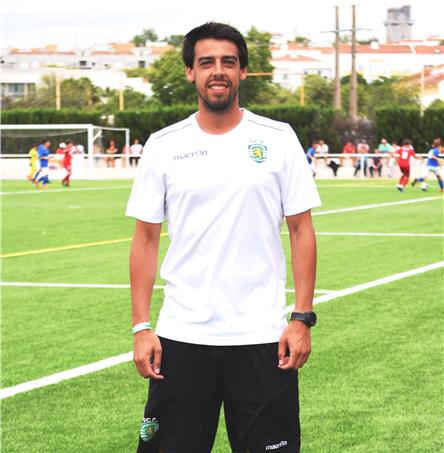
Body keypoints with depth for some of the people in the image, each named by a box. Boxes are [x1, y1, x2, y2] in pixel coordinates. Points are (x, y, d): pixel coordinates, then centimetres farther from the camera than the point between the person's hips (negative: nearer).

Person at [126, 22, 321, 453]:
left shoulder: (278, 139, 1)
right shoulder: (163, 146, 3)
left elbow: (301, 230, 2)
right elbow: (145, 239, 5)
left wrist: (302, 318, -4)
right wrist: (141, 327, -1)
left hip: (262, 336, -1)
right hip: (181, 337, 1)